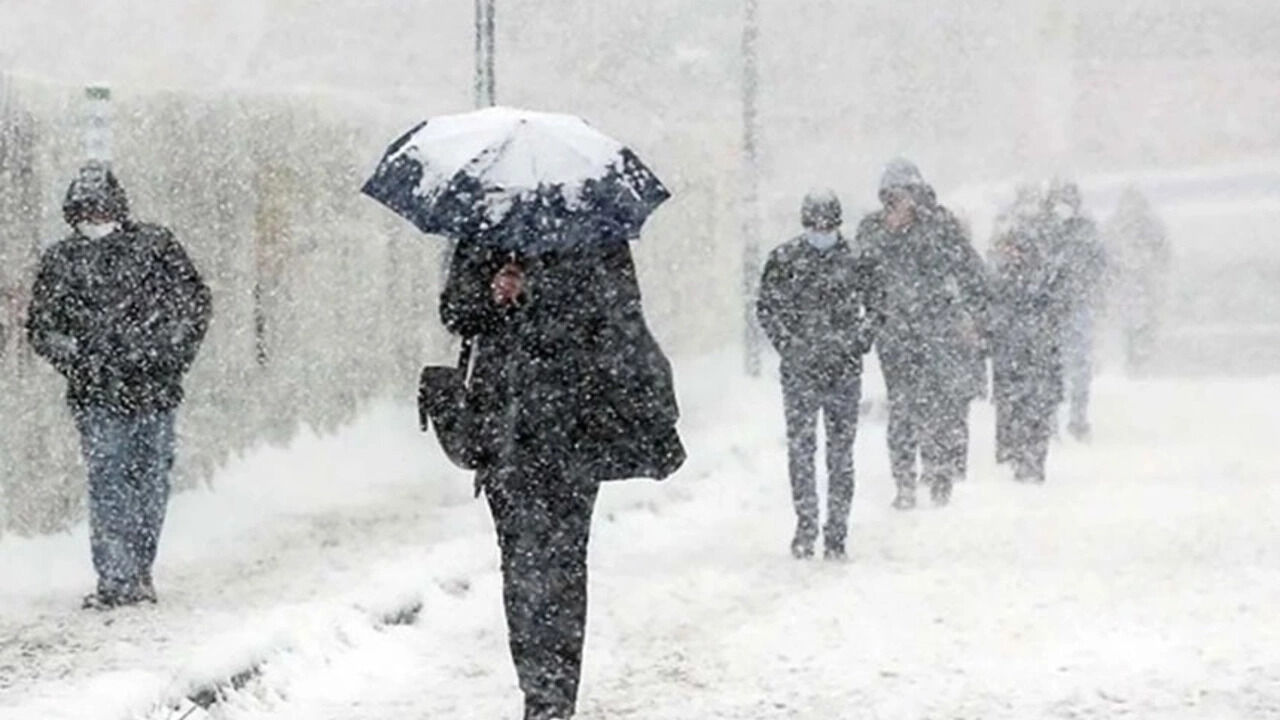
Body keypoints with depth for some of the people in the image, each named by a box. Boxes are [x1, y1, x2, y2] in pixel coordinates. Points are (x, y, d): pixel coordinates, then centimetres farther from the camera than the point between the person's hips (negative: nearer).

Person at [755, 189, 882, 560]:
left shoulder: (857, 261, 4)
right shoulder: (784, 260, 3)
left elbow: (875, 308, 11)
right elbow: (766, 307, 7)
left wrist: (856, 345, -2)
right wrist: (788, 345, -4)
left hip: (844, 369, 0)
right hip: (799, 369, 0)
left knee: (841, 453, 1)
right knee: (800, 449, -3)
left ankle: (837, 533, 5)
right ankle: (805, 525, 5)